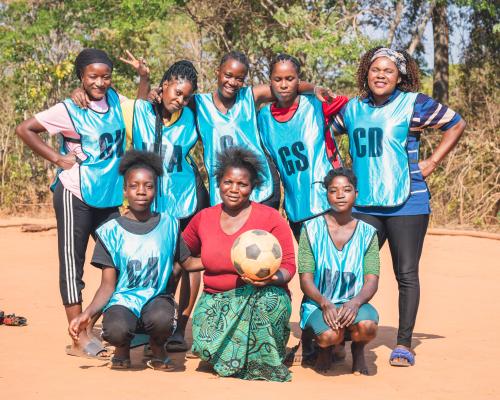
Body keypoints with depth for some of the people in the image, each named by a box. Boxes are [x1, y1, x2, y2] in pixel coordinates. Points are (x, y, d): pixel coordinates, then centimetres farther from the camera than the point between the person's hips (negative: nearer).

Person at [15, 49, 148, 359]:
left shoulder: (115, 100, 7)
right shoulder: (69, 110, -9)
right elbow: (25, 129, -8)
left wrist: (144, 77, 7)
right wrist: (57, 158, -10)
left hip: (109, 196, 6)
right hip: (75, 195, -6)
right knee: (72, 262, -2)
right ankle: (80, 340, -2)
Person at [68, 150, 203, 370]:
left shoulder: (168, 225, 7)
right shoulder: (111, 231, 1)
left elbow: (187, 263, 16)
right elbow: (108, 285, 0)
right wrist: (87, 314, -17)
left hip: (156, 297, 1)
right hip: (122, 300, -1)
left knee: (162, 318, -37)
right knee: (116, 330, -36)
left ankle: (157, 348, 3)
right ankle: (123, 348, 6)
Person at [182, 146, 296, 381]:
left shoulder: (271, 218, -4)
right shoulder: (203, 219, 7)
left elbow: (288, 266, -6)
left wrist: (272, 278, -28)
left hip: (262, 296, -2)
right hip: (216, 299, 2)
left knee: (270, 298, -39)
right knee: (208, 348, -28)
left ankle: (264, 369, -14)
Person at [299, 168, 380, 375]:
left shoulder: (367, 233, 4)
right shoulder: (312, 229, -1)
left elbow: (371, 280, -5)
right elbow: (306, 279, -5)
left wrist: (355, 303, -27)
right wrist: (325, 303, -24)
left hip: (354, 302, 1)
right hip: (318, 303, -1)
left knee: (367, 326, -34)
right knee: (330, 335, -34)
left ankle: (358, 350, 5)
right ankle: (325, 348, 8)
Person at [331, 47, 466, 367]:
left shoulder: (414, 104, -2)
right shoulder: (353, 109, 10)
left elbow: (457, 125, 4)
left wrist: (432, 163, -1)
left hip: (407, 204, -4)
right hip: (364, 205, 4)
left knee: (407, 274, 0)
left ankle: (404, 344, 9)